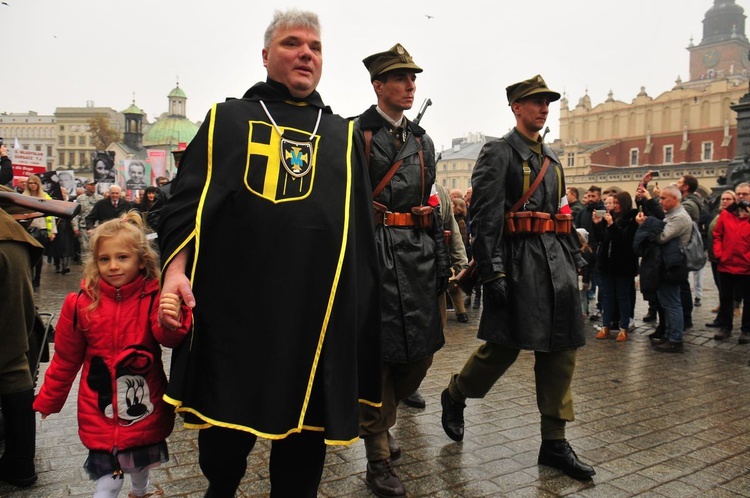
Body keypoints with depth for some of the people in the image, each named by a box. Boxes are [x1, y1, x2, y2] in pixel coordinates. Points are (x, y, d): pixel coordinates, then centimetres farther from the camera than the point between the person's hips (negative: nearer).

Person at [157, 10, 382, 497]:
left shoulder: (343, 136, 16)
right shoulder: (227, 120, 11)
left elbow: (362, 229, 14)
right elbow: (187, 200, 2)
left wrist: (363, 304, 8)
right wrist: (176, 269, -14)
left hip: (317, 311, 2)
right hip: (233, 306, -1)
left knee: (304, 443, 11)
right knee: (224, 429, 12)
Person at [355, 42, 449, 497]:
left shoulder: (422, 140, 17)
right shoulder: (354, 133, -2)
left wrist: (441, 259, 15)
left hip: (418, 252, 7)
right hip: (374, 251, -6)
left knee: (422, 349, 9)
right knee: (379, 352, -1)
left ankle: (376, 418, 36)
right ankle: (379, 461, 15)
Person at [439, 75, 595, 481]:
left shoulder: (551, 158, 19)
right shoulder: (498, 153, -4)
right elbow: (484, 217, -13)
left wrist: (575, 261, 17)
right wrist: (492, 272, -20)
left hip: (557, 259, 7)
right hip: (518, 259, -7)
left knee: (561, 349, 5)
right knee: (504, 346, -1)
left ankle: (554, 443, 15)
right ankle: (454, 397, 26)